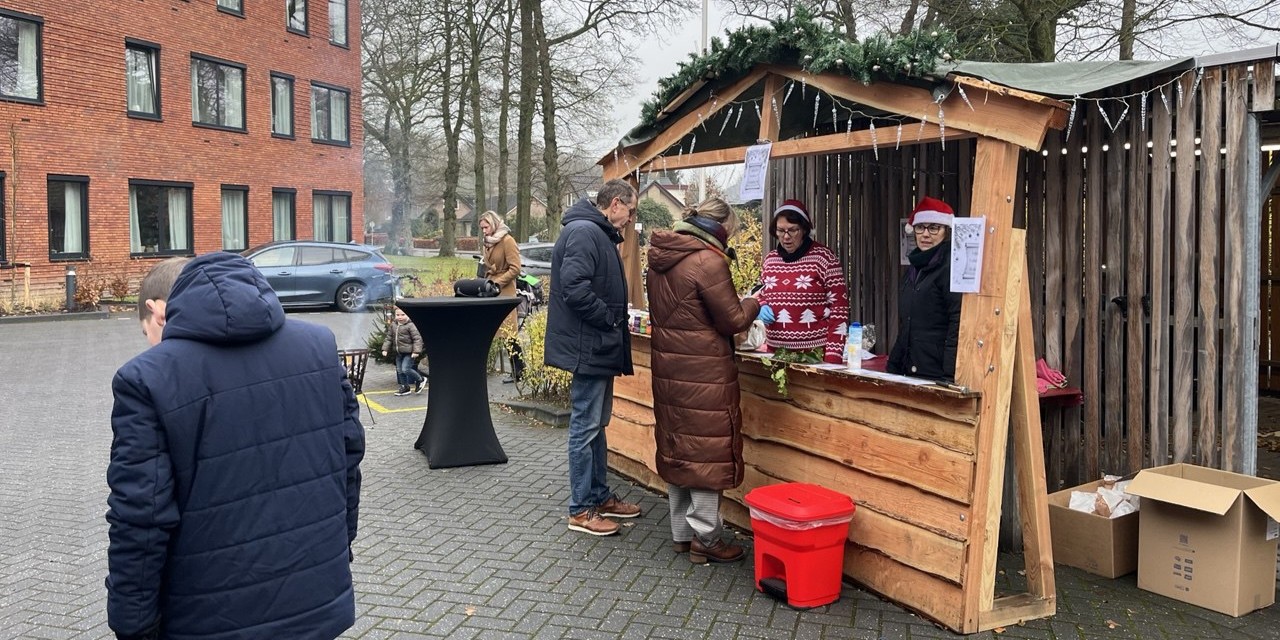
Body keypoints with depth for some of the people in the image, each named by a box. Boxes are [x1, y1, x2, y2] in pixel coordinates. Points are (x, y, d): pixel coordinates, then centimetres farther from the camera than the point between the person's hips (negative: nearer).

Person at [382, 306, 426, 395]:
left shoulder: (410, 326, -14)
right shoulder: (393, 325, 5)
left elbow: (417, 338, -15)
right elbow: (389, 338, 14)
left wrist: (416, 351, -21)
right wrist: (385, 349, 7)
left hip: (408, 353, -7)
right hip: (398, 352, 7)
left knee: (405, 369, -15)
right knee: (399, 370, 11)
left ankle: (420, 379, 7)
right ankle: (405, 388, 26)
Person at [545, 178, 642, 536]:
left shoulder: (599, 234, 16)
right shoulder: (584, 232, -17)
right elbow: (575, 288, -28)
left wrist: (615, 324, 9)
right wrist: (610, 319, -17)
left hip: (598, 345, 11)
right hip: (588, 345, -11)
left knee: (596, 424, 17)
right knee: (585, 427, -2)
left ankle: (600, 497, 28)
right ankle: (581, 510, 7)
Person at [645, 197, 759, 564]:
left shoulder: (661, 258, 9)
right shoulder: (708, 261, -18)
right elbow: (732, 320, -13)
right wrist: (752, 305, 8)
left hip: (668, 367, 8)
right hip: (703, 373, -8)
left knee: (677, 447, 16)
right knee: (708, 451, 2)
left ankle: (681, 533, 27)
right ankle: (705, 539, 10)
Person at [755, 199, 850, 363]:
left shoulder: (823, 257, -7)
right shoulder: (770, 259, 7)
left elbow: (839, 309, -8)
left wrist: (832, 356, -14)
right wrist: (762, 308, -2)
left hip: (814, 352, -4)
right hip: (775, 351, 4)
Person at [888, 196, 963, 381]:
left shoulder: (951, 267, -10)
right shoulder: (914, 268, 17)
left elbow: (958, 324, -16)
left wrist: (950, 376, -21)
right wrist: (892, 366, 18)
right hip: (908, 371, 8)